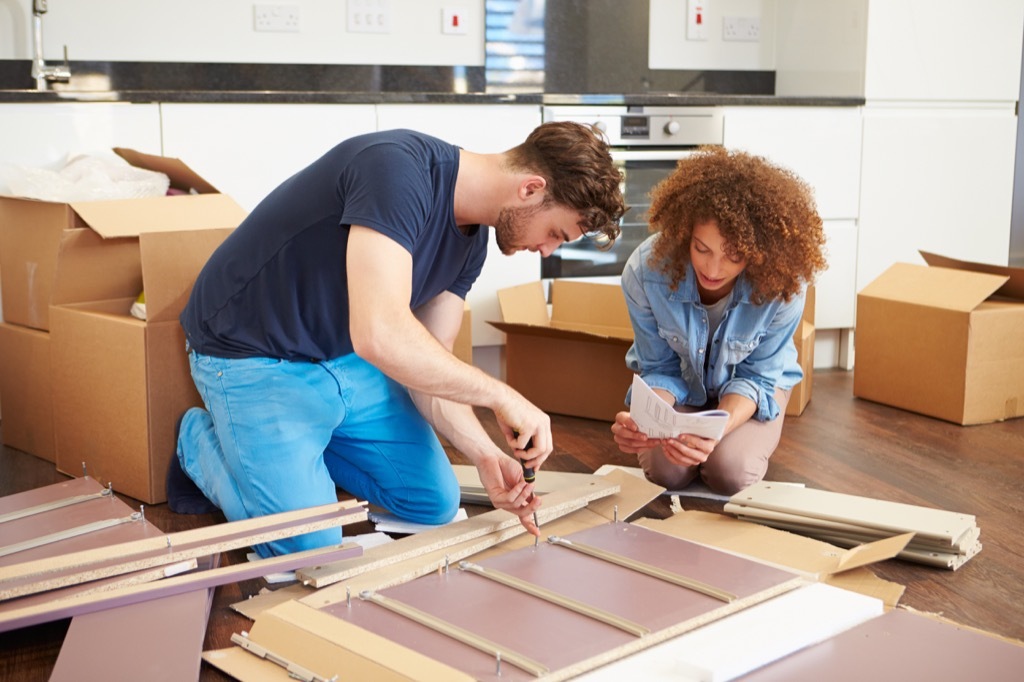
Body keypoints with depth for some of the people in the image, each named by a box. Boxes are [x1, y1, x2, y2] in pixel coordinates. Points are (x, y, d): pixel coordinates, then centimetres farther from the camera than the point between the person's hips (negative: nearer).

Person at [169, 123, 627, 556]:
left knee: (435, 505, 9)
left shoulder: (471, 238, -3)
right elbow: (380, 334, -44)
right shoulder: (398, 168, -32)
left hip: (345, 360, 8)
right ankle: (200, 440, 12)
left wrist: (485, 454, -16)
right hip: (254, 359, -8)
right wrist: (500, 396, -34)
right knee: (310, 548, -14)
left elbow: (429, 367, 0)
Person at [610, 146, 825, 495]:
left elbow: (754, 377, -21)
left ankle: (756, 439, 13)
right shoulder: (645, 270, -32)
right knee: (666, 472, -22)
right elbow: (660, 371, -18)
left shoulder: (784, 285, -34)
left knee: (731, 473, -23)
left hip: (752, 388, 0)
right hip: (681, 384, 0)